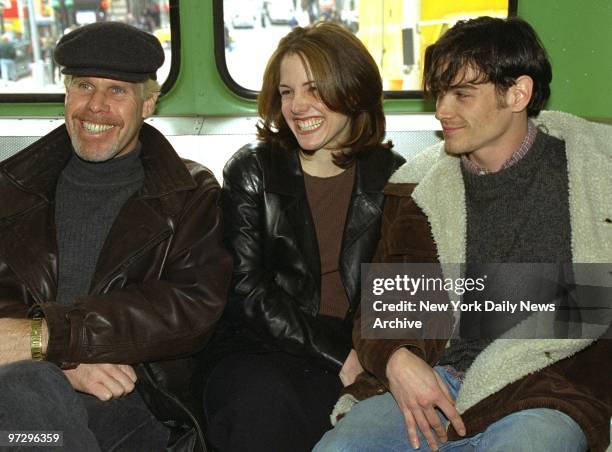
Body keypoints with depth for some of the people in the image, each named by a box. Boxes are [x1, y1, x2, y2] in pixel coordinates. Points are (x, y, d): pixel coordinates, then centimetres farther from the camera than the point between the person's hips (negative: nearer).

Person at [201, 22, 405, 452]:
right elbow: (248, 288, -4)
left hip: (360, 362, 1)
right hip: (263, 355, 0)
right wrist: (338, 355, -14)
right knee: (266, 401, -35)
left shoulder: (392, 176, 8)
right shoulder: (252, 171, 6)